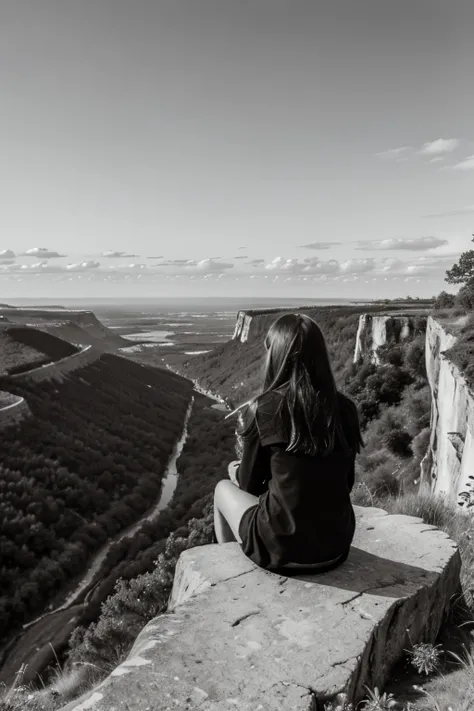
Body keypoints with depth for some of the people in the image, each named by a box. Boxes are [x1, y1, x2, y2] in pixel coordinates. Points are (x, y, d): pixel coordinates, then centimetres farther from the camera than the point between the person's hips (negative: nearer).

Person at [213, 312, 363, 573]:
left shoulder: (265, 409, -15)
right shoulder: (345, 408, -3)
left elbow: (250, 485, -2)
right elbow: (345, 483, 10)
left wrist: (236, 473, 22)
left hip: (281, 547, -4)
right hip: (337, 544, 5)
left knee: (224, 488, 22)